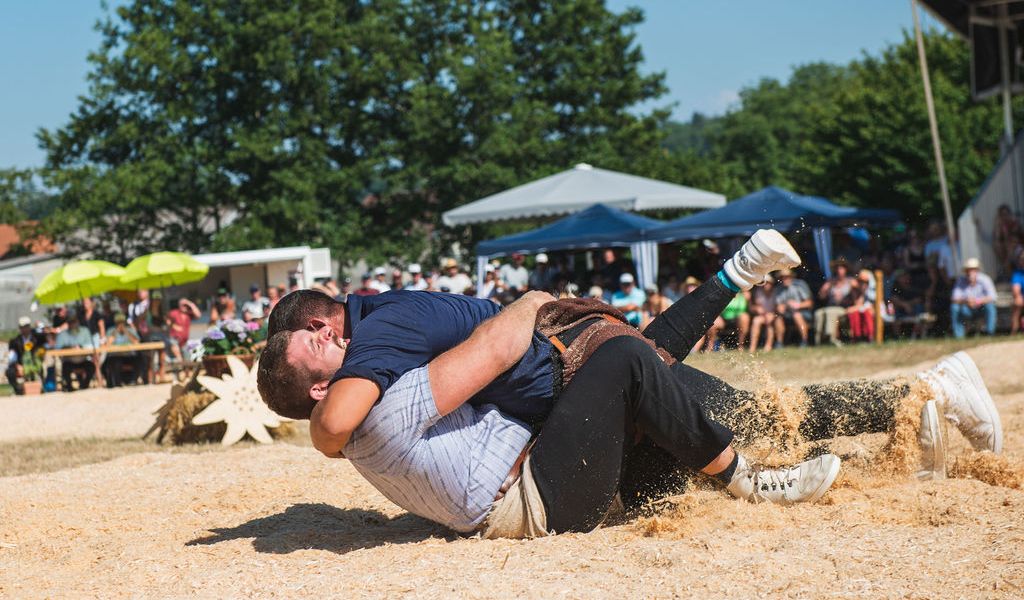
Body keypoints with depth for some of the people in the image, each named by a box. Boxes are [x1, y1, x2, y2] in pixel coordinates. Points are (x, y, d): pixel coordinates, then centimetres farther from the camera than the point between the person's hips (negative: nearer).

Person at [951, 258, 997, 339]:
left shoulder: (984, 279, -16)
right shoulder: (961, 281, -12)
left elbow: (992, 297, -25)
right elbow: (955, 299, -18)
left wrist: (978, 301, -42)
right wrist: (966, 300, -40)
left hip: (982, 308, -1)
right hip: (967, 310, 1)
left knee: (990, 305, -32)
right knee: (955, 307, -26)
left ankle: (990, 332, -22)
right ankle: (958, 335, -19)